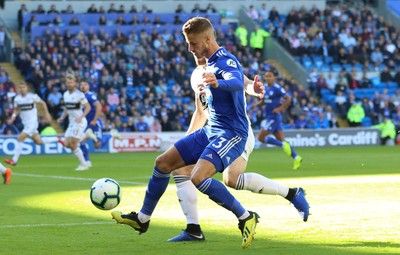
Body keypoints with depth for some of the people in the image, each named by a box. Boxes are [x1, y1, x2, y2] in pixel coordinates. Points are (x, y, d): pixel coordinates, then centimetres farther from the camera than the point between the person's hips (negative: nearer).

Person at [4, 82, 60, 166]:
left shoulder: (32, 96, -11)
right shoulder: (17, 98, 2)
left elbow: (43, 103, 2)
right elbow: (16, 109, 14)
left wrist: (46, 114, 3)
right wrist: (13, 117, -5)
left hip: (32, 122, -6)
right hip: (25, 123, 6)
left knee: (20, 138, -18)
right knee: (38, 142, 12)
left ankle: (14, 160, -13)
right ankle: (57, 139, 34)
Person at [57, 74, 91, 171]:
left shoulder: (79, 94, -14)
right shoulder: (65, 94, 9)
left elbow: (88, 107, -13)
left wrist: (81, 117, -26)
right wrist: (62, 117, 5)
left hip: (80, 122, -8)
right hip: (71, 122, 8)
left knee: (73, 144, -11)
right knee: (66, 144, 1)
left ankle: (84, 165, 3)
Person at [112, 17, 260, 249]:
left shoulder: (227, 61, -17)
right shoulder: (211, 64, 12)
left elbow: (237, 82, -42)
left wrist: (218, 83, -60)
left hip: (231, 134, -10)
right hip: (211, 131, 10)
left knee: (198, 178, -28)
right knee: (163, 163, 8)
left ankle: (246, 218, -13)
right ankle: (143, 219, 23)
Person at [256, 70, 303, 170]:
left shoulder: (277, 88, -13)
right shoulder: (265, 88, 11)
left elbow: (288, 99, -14)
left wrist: (279, 108, -20)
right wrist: (258, 104, 5)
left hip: (274, 117, -9)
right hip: (269, 117, 9)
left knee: (261, 137, -12)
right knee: (281, 140, 6)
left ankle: (283, 145, -7)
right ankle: (296, 158, 6)